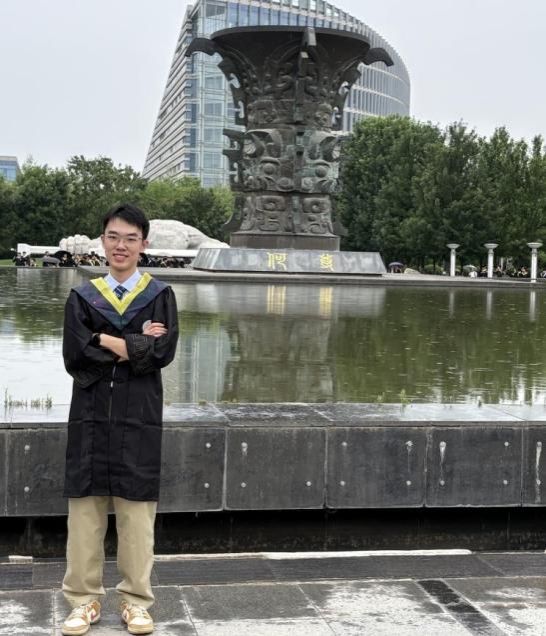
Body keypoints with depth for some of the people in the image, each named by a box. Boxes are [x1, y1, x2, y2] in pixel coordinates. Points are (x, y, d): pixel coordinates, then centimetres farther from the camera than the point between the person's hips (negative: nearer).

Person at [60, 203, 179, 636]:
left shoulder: (160, 296, 4)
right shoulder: (82, 298, 7)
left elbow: (162, 352, -11)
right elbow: (74, 356, -6)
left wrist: (105, 341, -9)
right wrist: (135, 343, -10)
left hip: (139, 418, -1)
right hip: (91, 415, 1)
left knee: (137, 510, 1)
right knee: (85, 507, 2)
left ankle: (136, 601, 13)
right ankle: (84, 600, 14)